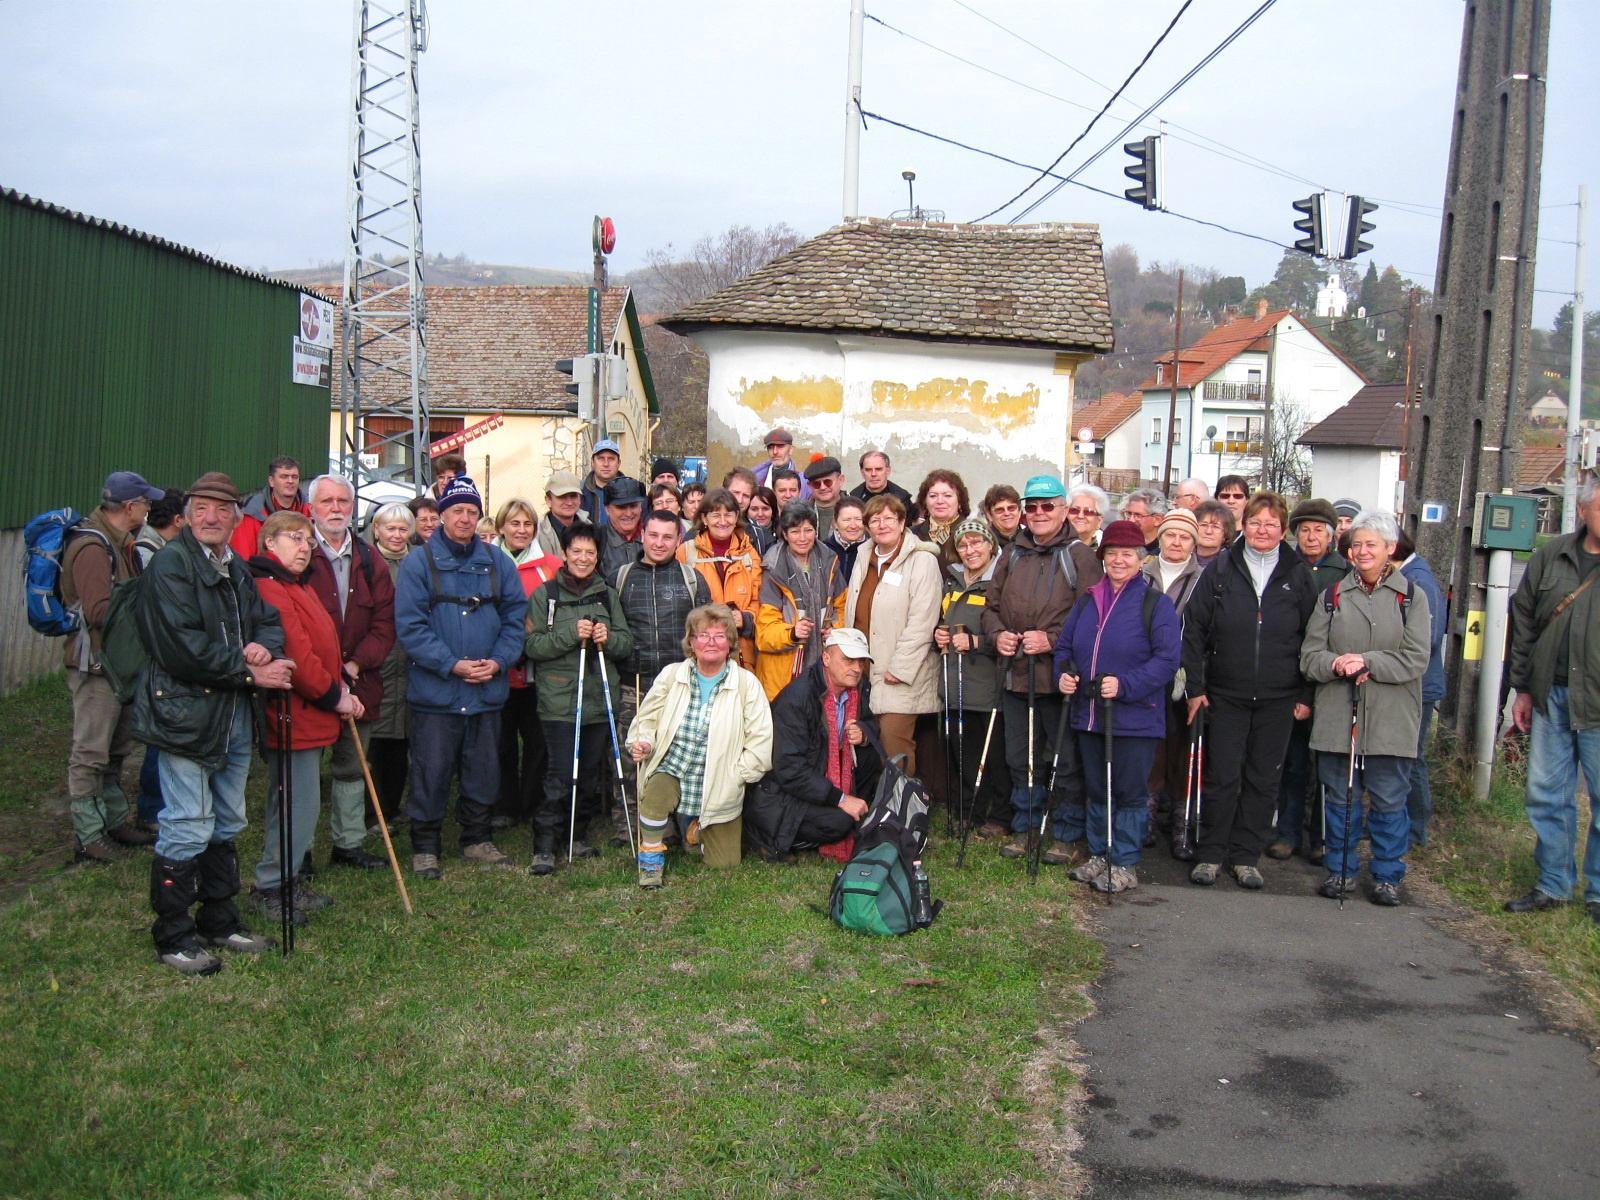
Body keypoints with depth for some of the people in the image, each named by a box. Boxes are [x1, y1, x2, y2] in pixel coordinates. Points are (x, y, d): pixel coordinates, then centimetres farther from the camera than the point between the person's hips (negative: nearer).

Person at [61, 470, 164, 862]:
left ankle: (115, 822, 30)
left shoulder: (117, 543, 14)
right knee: (90, 755, -2)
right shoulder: (92, 547, -19)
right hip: (95, 665, -10)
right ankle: (88, 837, 5)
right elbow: (100, 612, -26)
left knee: (115, 751, 19)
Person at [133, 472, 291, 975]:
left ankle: (219, 920, 29)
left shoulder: (237, 569, 15)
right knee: (187, 830, -4)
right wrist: (250, 672, -16)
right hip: (185, 714, -8)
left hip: (234, 716, 8)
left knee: (227, 824, 16)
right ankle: (172, 936, 9)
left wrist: (264, 645, -7)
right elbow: (183, 647, -19)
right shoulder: (170, 564, -10)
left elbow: (269, 621, 18)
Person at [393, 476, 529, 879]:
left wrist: (498, 661, -8)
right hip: (435, 690, -4)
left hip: (488, 690, 4)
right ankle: (424, 846, 15)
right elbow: (410, 626, -10)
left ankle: (477, 839, 27)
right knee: (432, 771, 2)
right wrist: (451, 664, -17)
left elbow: (515, 616, 7)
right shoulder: (419, 563, -4)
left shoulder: (497, 562, 8)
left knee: (484, 770, 12)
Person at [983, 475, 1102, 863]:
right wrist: (997, 634, -1)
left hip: (1059, 674, -6)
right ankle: (1025, 828, 29)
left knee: (1066, 760, 1)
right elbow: (992, 605, 19)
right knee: (1020, 757, 15)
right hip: (1016, 672, 6)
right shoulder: (1013, 555, 13)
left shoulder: (1079, 555, -5)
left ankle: (1068, 835, 15)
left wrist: (1052, 639, -19)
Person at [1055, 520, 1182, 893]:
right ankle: (1100, 855, 27)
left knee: (1130, 793, 1)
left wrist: (1125, 685, -22)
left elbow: (1168, 658, -14)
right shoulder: (1087, 601, 12)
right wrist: (1063, 674, -2)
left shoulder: (1156, 604, -6)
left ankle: (1125, 865, 11)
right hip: (1089, 715, 6)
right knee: (1097, 791, 15)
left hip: (1135, 718, -6)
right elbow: (1064, 646, 19)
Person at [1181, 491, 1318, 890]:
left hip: (1278, 699, 1)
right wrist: (1195, 686, -3)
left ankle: (1245, 856, 17)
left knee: (1263, 779, 6)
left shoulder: (1297, 576, 4)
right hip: (1226, 696, -1)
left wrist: (1306, 695, 2)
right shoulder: (1221, 570, 1)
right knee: (1222, 776, 0)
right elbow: (1194, 629, 2)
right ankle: (1210, 854, 11)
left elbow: (1311, 639, 7)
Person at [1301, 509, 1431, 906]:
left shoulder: (1411, 597, 3)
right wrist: (1335, 664, -17)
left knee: (1389, 801, 3)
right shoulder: (1333, 596, 10)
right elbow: (1309, 655, 4)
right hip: (1337, 717, 2)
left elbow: (1416, 660, -5)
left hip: (1390, 721, -2)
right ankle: (1341, 870, 21)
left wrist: (1367, 662, -17)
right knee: (1340, 798, 8)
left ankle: (1387, 875, 17)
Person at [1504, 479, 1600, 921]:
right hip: (1550, 697, 4)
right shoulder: (1551, 557, 6)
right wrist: (1522, 687, 11)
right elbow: (1523, 619, 12)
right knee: (1546, 794, 10)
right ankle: (1553, 885, 23)